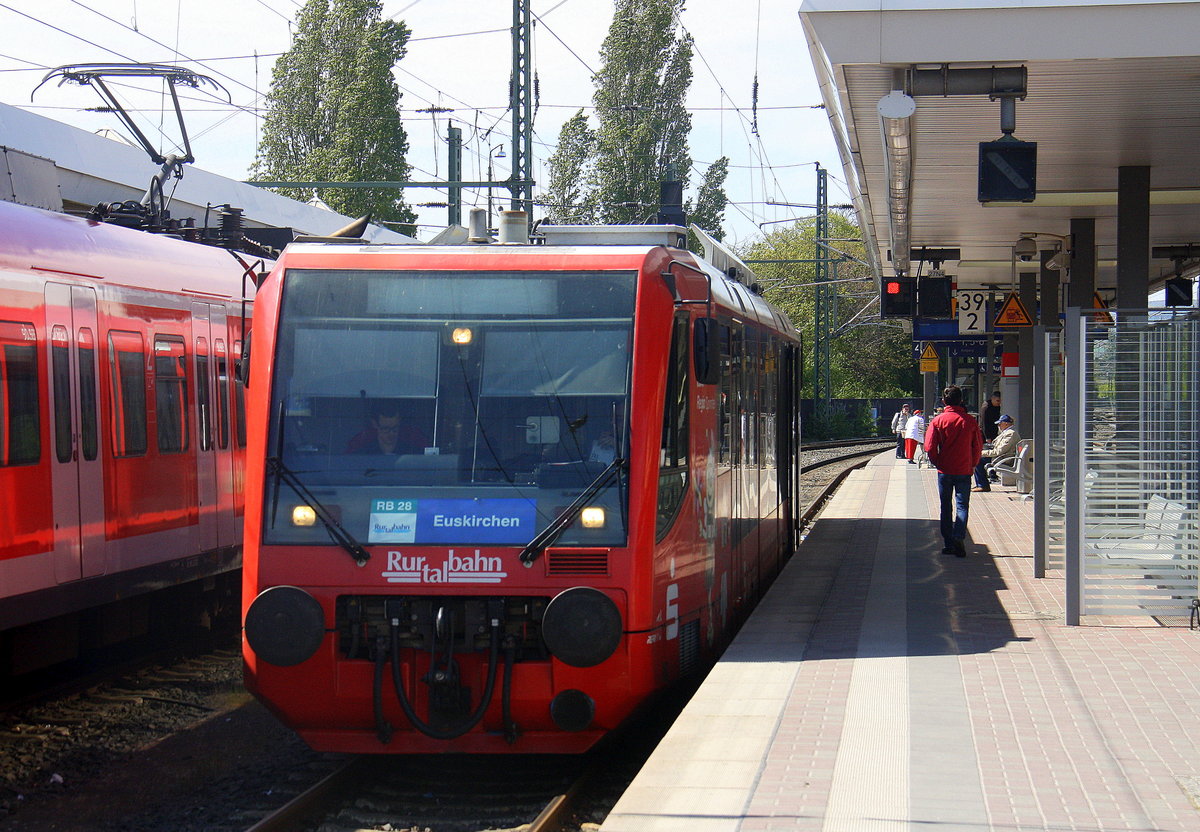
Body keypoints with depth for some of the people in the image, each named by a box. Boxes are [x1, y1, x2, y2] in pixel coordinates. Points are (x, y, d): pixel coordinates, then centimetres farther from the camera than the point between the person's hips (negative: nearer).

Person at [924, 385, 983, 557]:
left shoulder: (938, 421, -5)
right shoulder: (970, 421, -3)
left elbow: (930, 448, -9)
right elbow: (978, 447, 1)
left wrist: (938, 464, 7)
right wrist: (973, 465, 15)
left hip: (944, 471, 0)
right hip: (964, 470, 0)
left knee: (946, 506, 9)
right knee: (962, 505, 3)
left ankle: (949, 543, 10)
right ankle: (959, 537, -18)